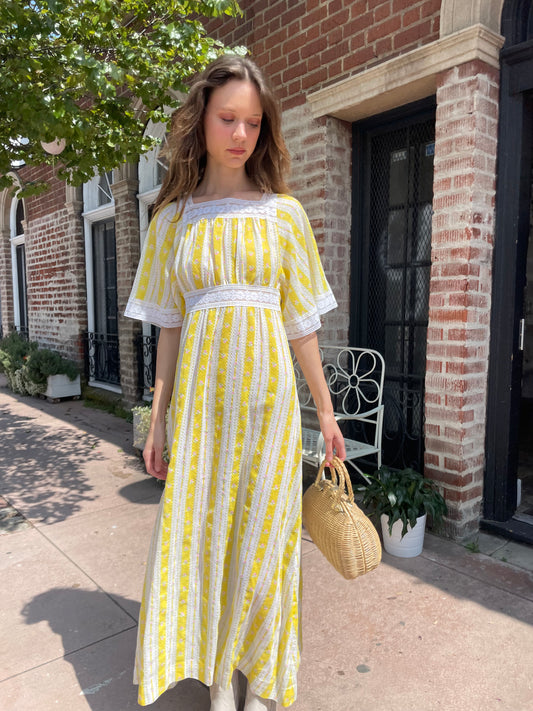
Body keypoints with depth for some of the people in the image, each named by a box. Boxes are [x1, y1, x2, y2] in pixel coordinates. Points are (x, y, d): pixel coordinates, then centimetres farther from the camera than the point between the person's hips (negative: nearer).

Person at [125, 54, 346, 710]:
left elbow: (301, 322, 5)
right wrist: (158, 417, 5)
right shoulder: (174, 218, 8)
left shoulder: (283, 212, 4)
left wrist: (326, 410, 5)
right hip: (199, 394, 1)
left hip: (265, 391, -1)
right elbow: (168, 326, 7)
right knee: (200, 529, 7)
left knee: (263, 532, 7)